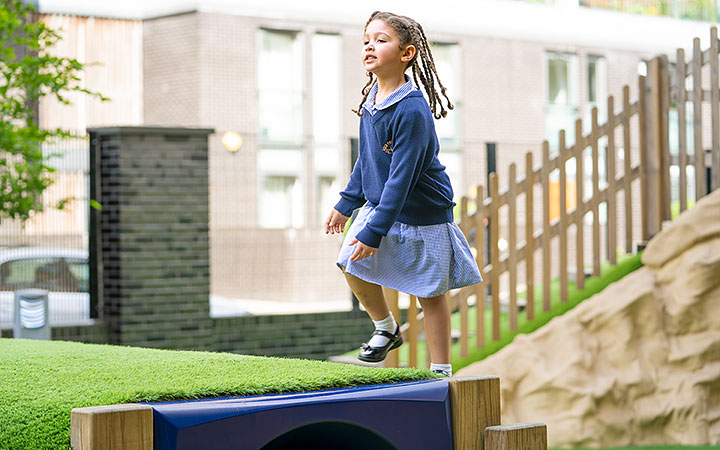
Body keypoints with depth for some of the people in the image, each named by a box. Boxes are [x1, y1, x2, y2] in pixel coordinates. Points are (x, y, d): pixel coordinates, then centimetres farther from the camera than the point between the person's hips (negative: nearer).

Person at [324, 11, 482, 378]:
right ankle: (386, 329, 26)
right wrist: (346, 204, 16)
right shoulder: (371, 98, -1)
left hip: (422, 213, -7)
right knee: (351, 264, 1)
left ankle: (441, 371, 13)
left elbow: (401, 176, -27)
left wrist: (374, 232, -26)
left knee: (429, 292, 2)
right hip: (380, 204, 8)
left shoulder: (412, 110, -27)